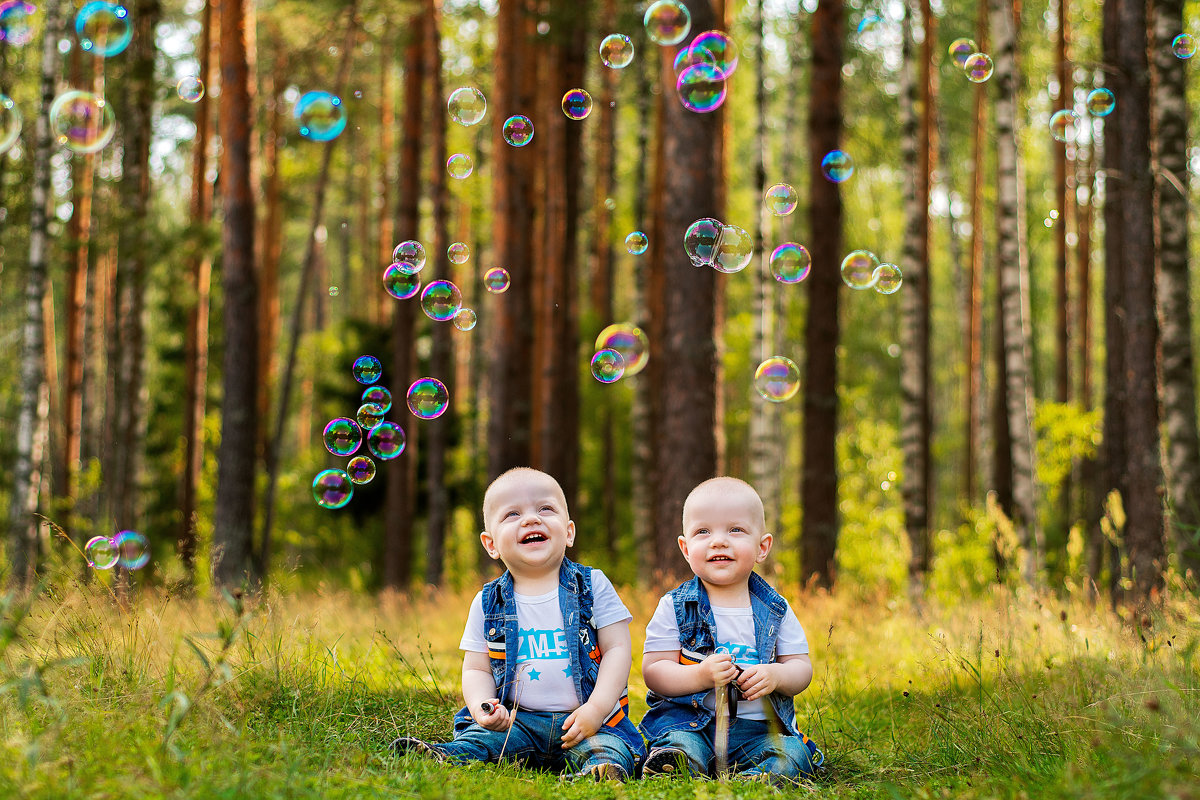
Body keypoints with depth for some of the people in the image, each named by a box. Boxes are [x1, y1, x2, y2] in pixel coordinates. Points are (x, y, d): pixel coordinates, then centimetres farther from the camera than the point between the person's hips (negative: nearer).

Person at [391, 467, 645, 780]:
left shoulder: (593, 587, 4)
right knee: (481, 737, -27)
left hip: (589, 721, -1)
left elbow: (617, 648, 0)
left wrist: (597, 708, -14)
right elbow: (476, 669, 10)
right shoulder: (487, 604, 8)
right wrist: (481, 705, -13)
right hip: (516, 720, 2)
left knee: (609, 746, -31)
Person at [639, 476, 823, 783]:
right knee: (680, 746, -35)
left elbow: (801, 667, 10)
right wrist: (700, 676, -21)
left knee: (793, 753, -27)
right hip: (689, 721, -2)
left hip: (761, 729, 2)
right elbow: (653, 671, -2)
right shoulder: (675, 607, 3)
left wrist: (776, 676, -14)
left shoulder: (775, 609, 9)